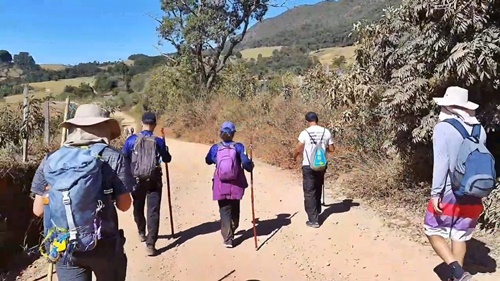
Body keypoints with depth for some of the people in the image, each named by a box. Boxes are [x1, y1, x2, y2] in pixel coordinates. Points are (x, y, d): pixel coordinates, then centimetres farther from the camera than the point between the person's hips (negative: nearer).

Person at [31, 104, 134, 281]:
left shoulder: (51, 160, 3)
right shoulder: (112, 157, -7)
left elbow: (38, 210, 5)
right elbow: (124, 205, -6)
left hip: (62, 248, 3)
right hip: (103, 244, -2)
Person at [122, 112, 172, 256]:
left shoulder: (131, 139, -7)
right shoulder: (158, 141, -8)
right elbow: (167, 159, 5)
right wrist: (165, 151, 26)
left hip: (136, 180, 2)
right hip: (153, 181, -2)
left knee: (138, 208, 23)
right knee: (153, 212, 1)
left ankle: (142, 233, 44)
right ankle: (150, 244, -4)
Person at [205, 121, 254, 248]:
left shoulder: (215, 148, -2)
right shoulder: (239, 146, -8)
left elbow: (208, 161, 14)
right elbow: (245, 162, -16)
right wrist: (251, 166, 5)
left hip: (221, 185, 0)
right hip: (236, 184, 1)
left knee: (225, 211, 6)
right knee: (235, 209, 22)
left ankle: (228, 239, 0)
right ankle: (232, 231, 42)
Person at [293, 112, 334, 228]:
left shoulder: (305, 133, -12)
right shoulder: (326, 132, -1)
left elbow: (299, 149, -7)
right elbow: (332, 149, 4)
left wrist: (294, 156, 14)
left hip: (308, 166, -4)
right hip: (321, 165, 5)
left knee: (309, 192, 2)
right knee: (318, 189, 23)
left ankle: (313, 220, 1)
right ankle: (317, 211, 40)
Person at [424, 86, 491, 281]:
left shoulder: (443, 127, -13)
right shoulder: (479, 129, 5)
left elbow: (441, 163, -17)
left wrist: (435, 193, -14)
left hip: (449, 194, -6)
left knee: (433, 231, 10)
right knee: (460, 237, 17)